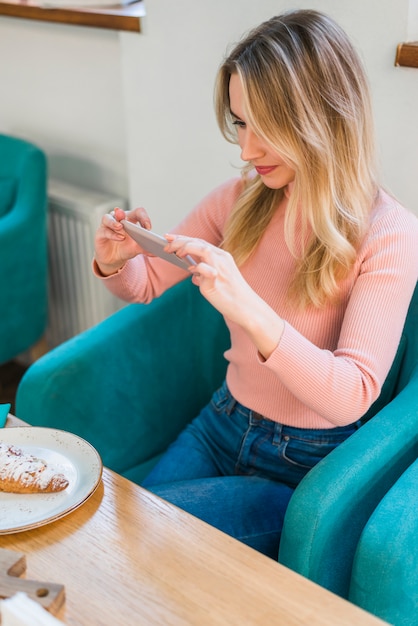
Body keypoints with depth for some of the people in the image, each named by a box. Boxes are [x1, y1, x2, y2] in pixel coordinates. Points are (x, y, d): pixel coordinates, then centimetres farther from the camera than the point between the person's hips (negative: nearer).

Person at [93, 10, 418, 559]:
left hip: (307, 467, -4)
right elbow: (148, 284, 8)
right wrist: (115, 262, -18)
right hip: (221, 426, 5)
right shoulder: (242, 198, -4)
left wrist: (247, 310, -41)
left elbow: (351, 396, -26)